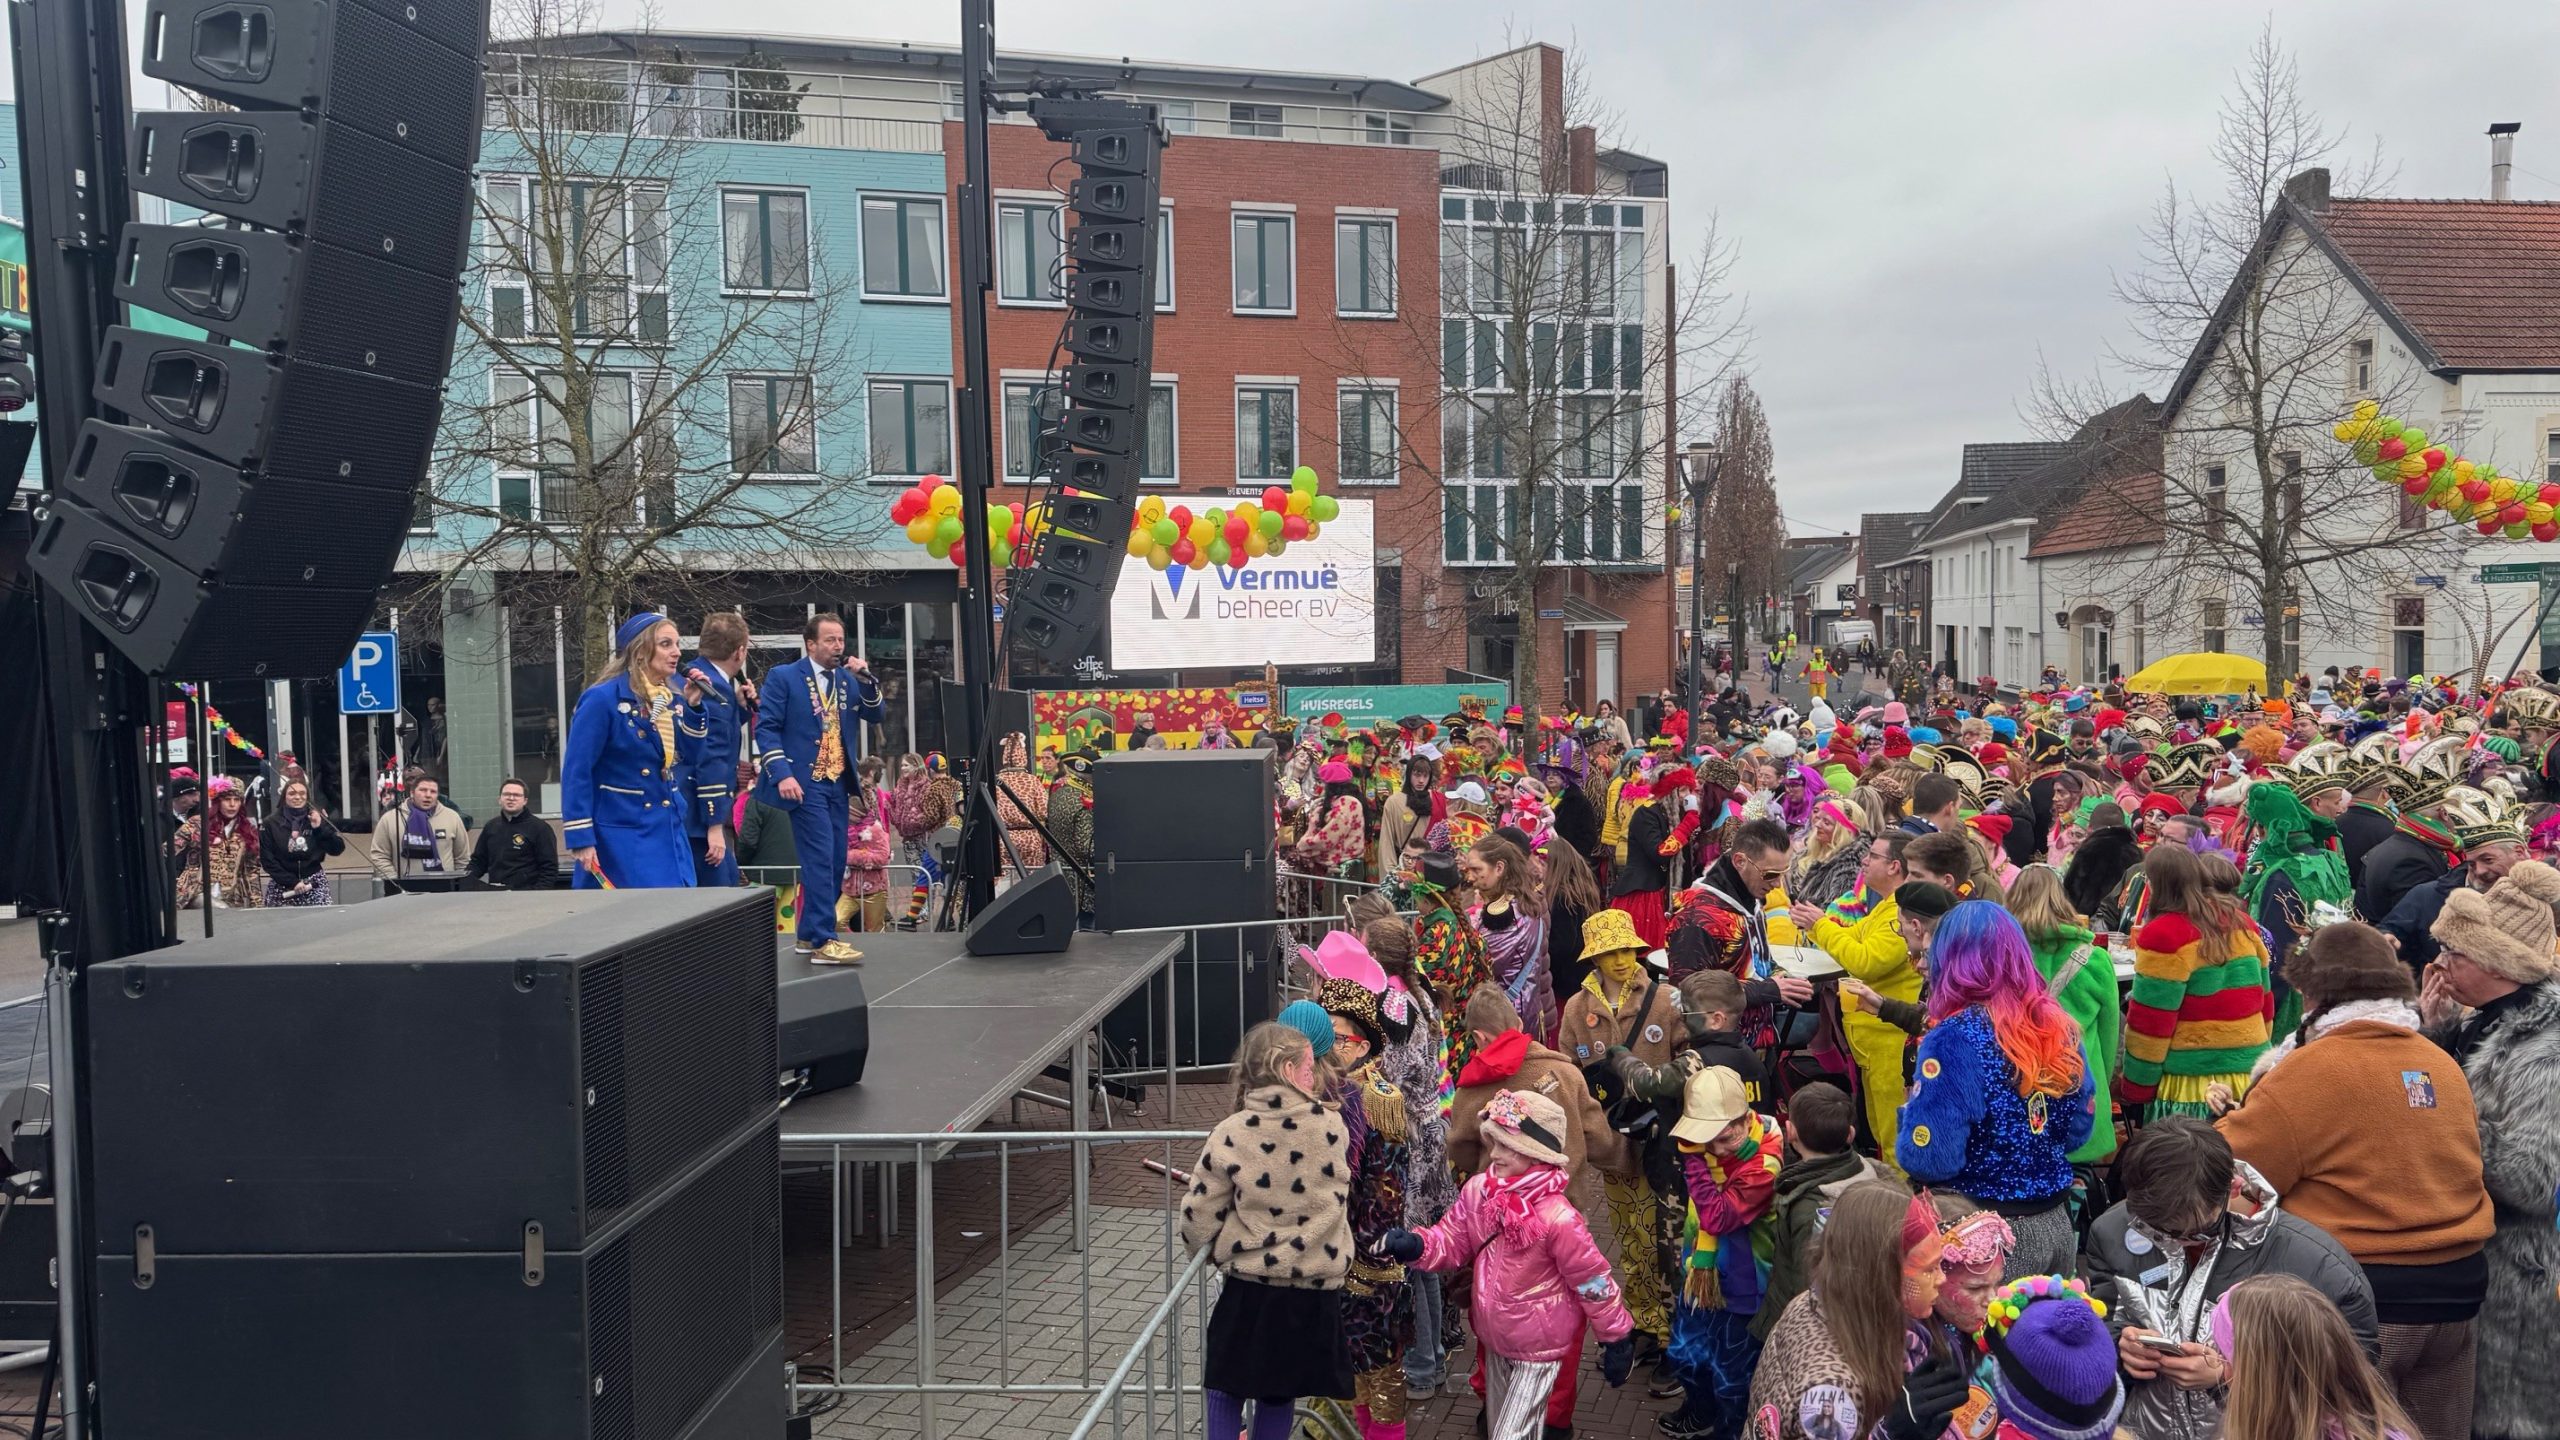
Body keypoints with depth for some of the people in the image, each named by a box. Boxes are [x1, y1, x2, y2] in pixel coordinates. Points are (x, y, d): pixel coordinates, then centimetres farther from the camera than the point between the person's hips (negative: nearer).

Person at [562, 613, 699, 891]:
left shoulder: (673, 699, 8)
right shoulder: (603, 699, -11)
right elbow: (576, 771, -13)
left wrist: (694, 707, -1)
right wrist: (580, 839, -17)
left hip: (670, 834, 7)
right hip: (621, 837, -7)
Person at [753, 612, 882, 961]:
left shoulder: (847, 678, 12)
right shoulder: (783, 677, -4)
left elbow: (875, 716, 9)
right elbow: (766, 727, -8)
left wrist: (866, 679, -6)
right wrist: (782, 774, -17)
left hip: (837, 782, 7)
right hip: (804, 783, -7)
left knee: (835, 862, 9)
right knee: (821, 859, -12)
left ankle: (809, 934, 21)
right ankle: (823, 942, -11)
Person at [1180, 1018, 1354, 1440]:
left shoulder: (1230, 1134, -11)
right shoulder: (1332, 1125, -8)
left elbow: (1200, 1218, -4)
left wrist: (1220, 1252, 15)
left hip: (1249, 1291, -1)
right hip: (1313, 1293, 2)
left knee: (1226, 1389, 18)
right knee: (1278, 1396, 19)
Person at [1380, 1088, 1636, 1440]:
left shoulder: (1557, 1219, -28)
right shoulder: (1479, 1191, -11)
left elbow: (1594, 1282, -18)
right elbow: (1451, 1241, -1)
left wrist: (1617, 1340, -9)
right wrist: (1414, 1245, -21)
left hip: (1538, 1347, -6)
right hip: (1495, 1339, 7)